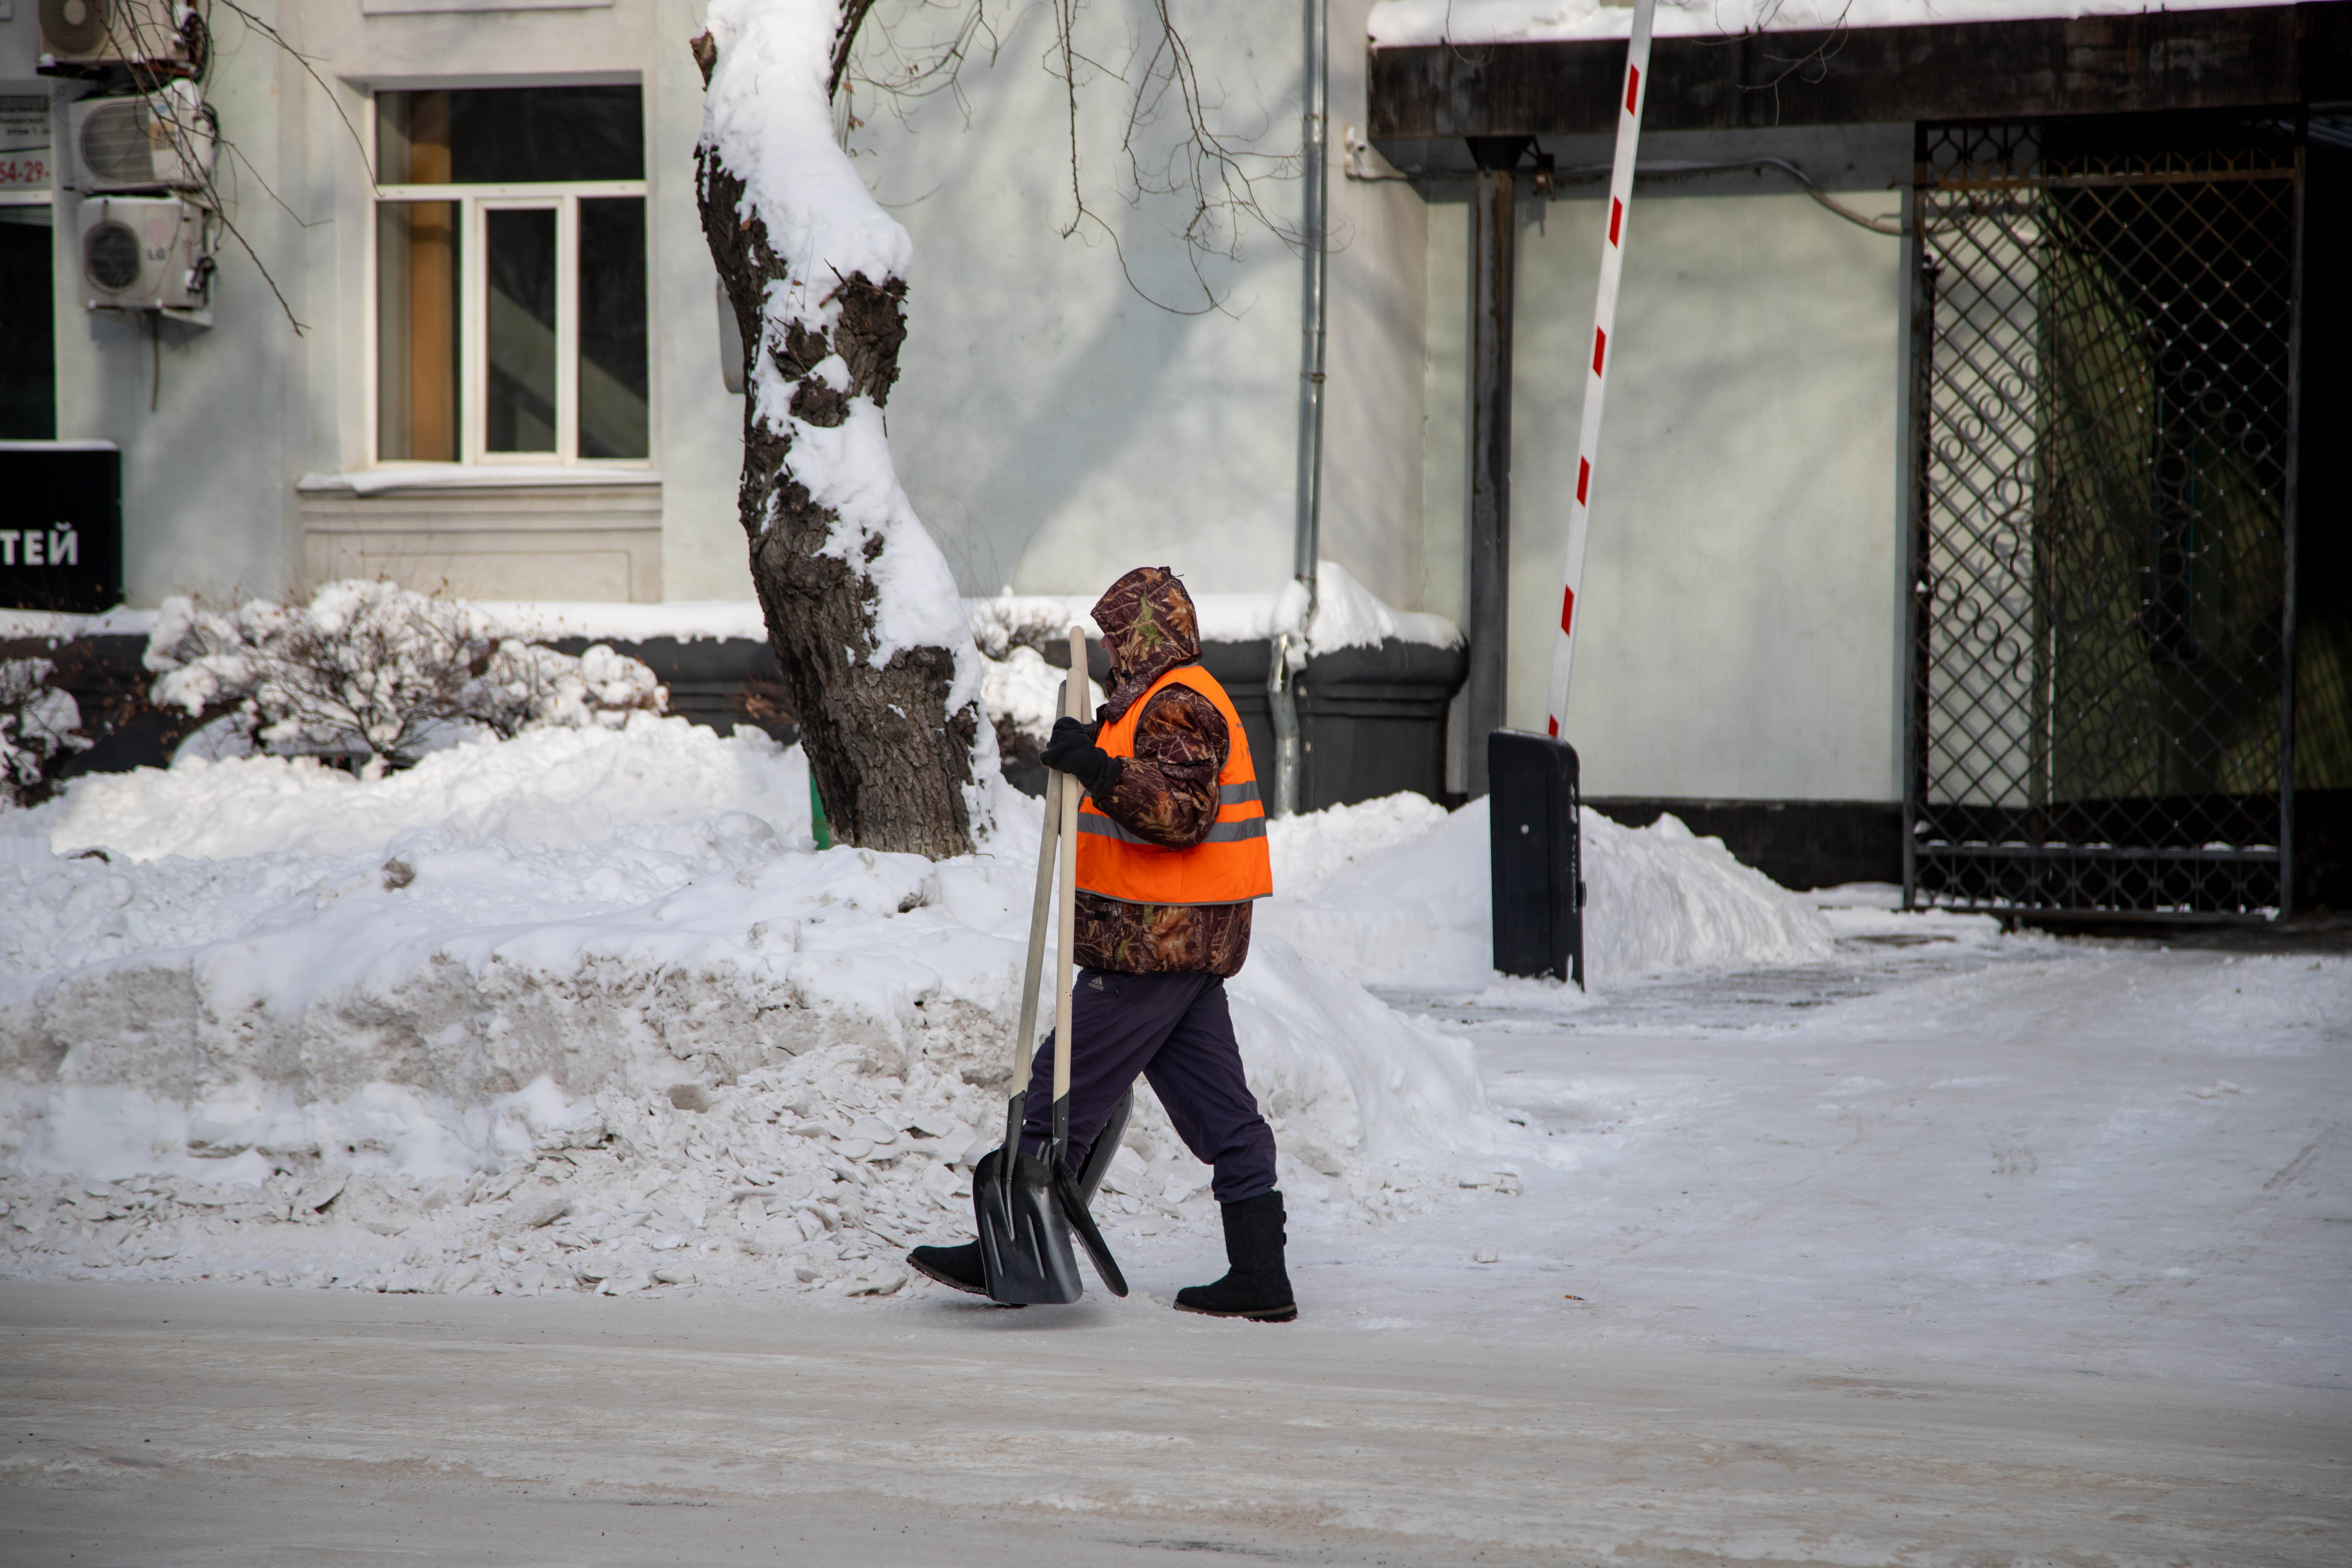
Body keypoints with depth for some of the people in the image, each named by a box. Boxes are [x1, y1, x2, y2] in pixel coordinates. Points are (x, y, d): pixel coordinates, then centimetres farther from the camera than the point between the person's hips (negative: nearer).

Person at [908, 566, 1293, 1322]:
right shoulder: (1181, 700, 20)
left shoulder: (1176, 707, -14)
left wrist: (1101, 770, -31)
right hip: (1190, 946, 11)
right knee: (1219, 1110, 6)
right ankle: (1259, 1276, 4)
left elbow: (1182, 813, -27)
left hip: (1151, 946, -11)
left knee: (1067, 1094, -3)